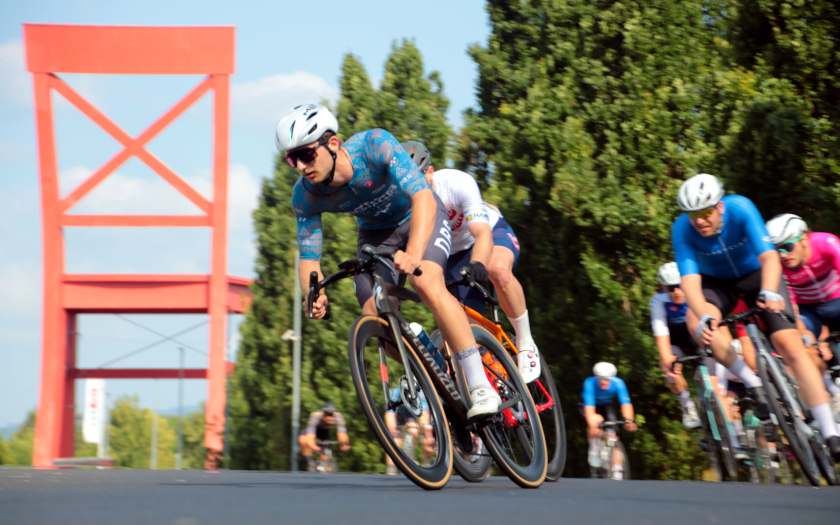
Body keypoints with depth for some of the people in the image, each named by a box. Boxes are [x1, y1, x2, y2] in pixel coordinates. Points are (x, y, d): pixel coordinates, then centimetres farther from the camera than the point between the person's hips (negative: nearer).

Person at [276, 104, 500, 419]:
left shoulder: (375, 146, -35)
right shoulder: (305, 196, -23)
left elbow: (423, 197, -43)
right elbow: (308, 256, -18)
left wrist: (413, 253, -60)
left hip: (419, 218, -4)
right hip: (375, 233, 4)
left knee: (428, 287, -32)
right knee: (376, 319, -16)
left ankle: (481, 387, -26)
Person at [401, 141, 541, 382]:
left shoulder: (458, 183, -33)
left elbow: (483, 233, -42)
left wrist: (477, 264, -62)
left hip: (492, 232, -4)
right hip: (454, 256, 4)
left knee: (497, 269, -39)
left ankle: (526, 343, -21)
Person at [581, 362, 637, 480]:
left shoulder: (617, 383, -30)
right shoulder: (590, 383, -36)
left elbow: (626, 404, -35)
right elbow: (589, 407, -42)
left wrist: (629, 421, -51)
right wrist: (592, 427, -55)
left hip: (606, 405, 2)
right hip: (592, 406, -2)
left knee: (612, 436, -14)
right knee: (597, 420, -36)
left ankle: (617, 473, -10)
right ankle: (594, 450, -16)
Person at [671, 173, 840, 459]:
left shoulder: (740, 208, -30)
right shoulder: (682, 229, -26)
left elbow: (769, 257, -38)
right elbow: (689, 280, -33)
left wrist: (769, 292, -57)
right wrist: (704, 317, -52)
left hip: (756, 275, -1)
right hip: (717, 281, 1)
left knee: (790, 344, -19)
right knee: (696, 323, -33)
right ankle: (753, 385, -15)